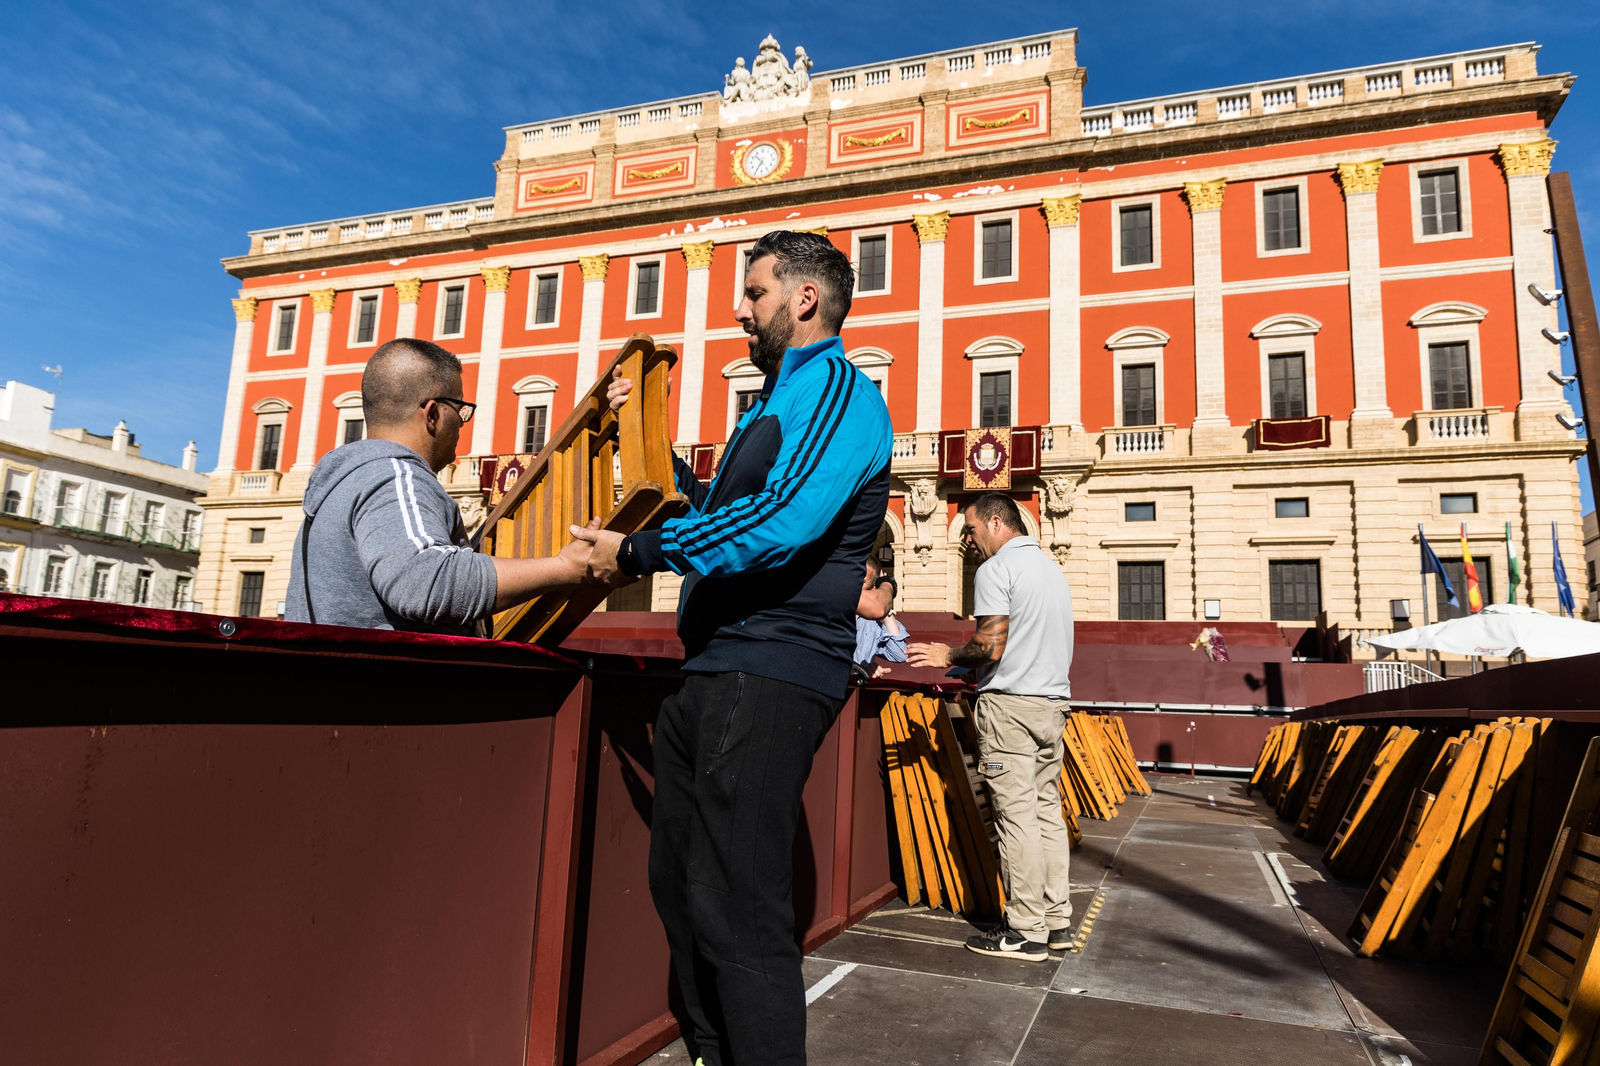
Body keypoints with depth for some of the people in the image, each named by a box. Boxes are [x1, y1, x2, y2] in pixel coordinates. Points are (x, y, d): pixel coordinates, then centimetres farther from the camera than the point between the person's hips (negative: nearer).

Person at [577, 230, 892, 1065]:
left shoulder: (836, 388, -7)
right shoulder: (777, 403, 25)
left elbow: (785, 519, -23)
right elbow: (713, 511, 33)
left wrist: (639, 552, -16)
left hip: (770, 675, -10)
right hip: (712, 670, 10)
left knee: (738, 907, -9)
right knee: (678, 881, 16)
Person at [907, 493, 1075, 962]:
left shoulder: (996, 569, -9)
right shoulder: (1051, 566, 19)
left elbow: (991, 647, -17)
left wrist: (947, 656, 1)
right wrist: (965, 661, 22)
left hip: (1010, 703, -9)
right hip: (1053, 700, 9)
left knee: (1016, 815, -5)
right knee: (1047, 809, 11)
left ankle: (1026, 932, 0)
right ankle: (1056, 920, 16)